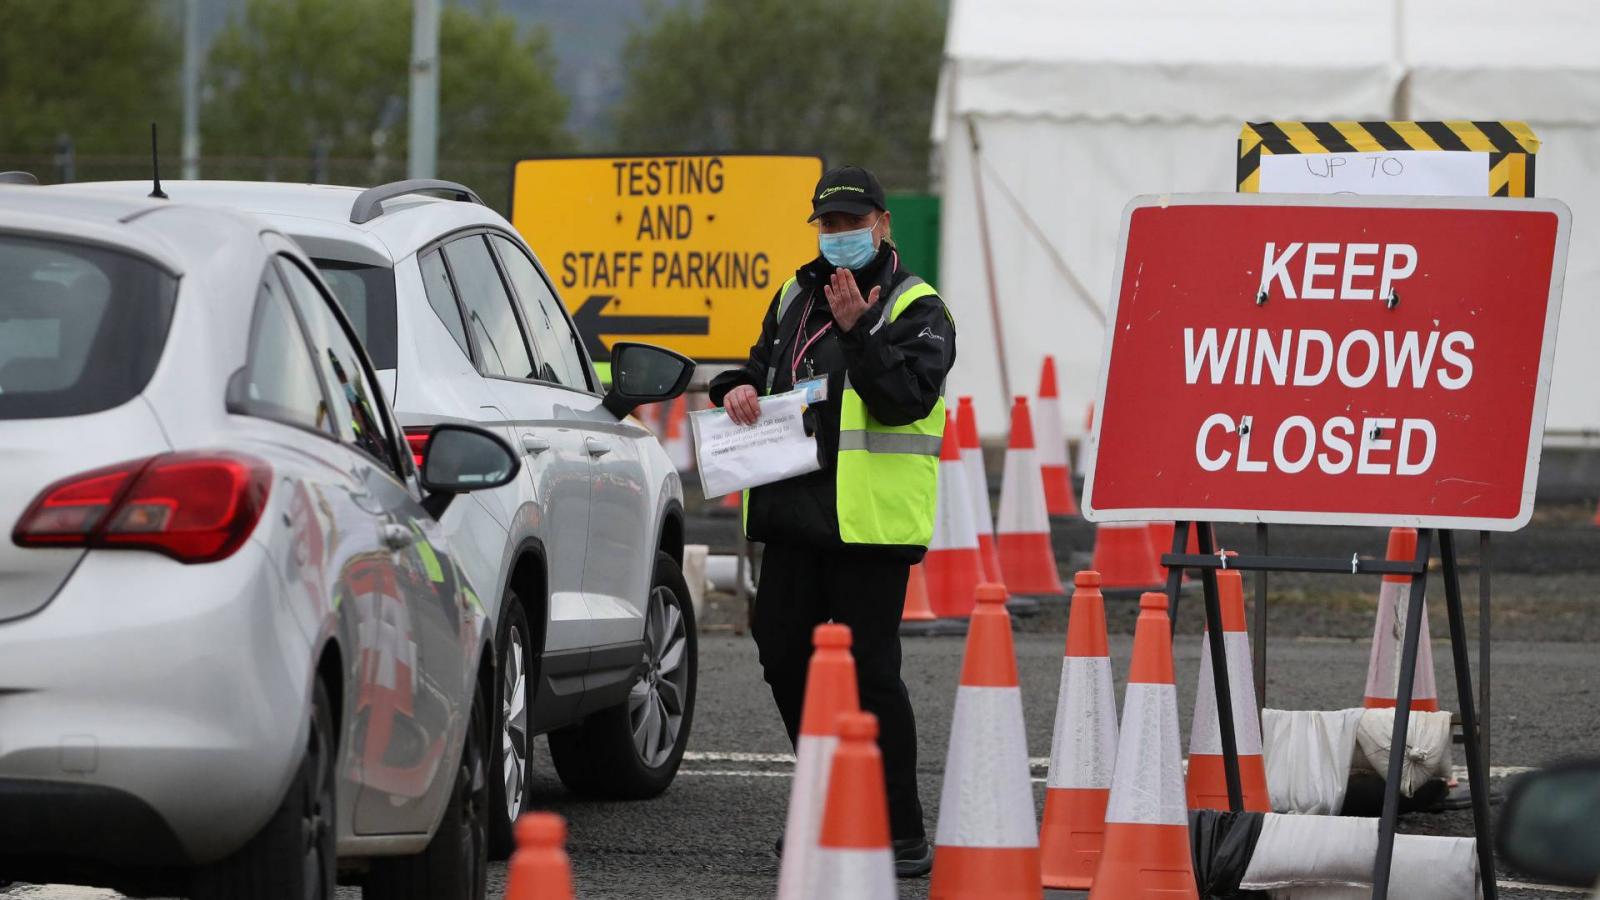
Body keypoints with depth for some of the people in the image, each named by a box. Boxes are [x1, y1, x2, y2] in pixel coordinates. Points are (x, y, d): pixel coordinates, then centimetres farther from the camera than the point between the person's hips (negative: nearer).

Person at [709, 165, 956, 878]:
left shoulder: (915, 309, -3)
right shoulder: (797, 298, 18)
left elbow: (908, 394, -16)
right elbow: (767, 363, 27)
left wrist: (858, 330, -26)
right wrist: (741, 387, 4)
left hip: (871, 523, -7)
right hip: (796, 512, 7)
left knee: (868, 668, -10)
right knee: (784, 655, 10)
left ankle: (902, 834, -5)